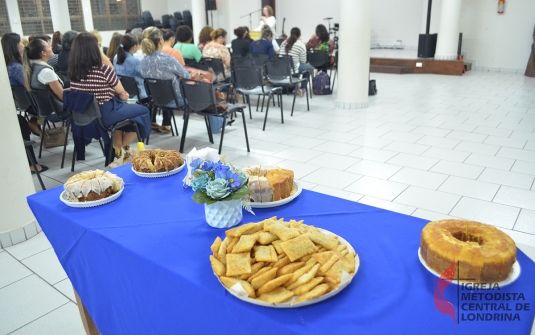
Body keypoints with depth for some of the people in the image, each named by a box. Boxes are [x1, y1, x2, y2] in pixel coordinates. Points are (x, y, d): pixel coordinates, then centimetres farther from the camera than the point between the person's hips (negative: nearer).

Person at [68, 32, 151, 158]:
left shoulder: (73, 70, 1)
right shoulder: (104, 69, -19)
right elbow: (121, 91, -5)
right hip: (105, 115, -7)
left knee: (123, 106, 32)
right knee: (143, 110, 14)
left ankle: (117, 147, 32)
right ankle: (123, 147, 24)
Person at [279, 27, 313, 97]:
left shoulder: (283, 43, 7)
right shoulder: (301, 45, -8)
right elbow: (303, 61, -1)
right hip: (292, 70, -6)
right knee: (310, 68, 19)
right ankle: (302, 88, 16)